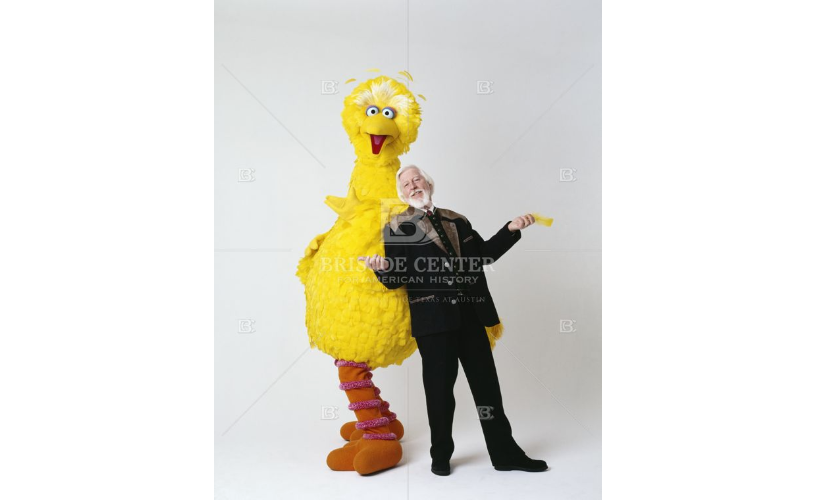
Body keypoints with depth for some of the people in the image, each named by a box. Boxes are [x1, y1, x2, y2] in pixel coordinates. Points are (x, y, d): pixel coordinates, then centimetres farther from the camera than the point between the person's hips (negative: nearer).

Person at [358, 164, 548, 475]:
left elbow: (483, 255, 17)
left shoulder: (456, 221, 14)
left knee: (486, 382, 10)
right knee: (440, 386, 5)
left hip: (471, 315, 4)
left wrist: (511, 230, 11)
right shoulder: (396, 228, 2)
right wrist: (383, 268, -25)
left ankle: (505, 453, 24)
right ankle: (441, 455, 25)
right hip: (433, 319, -4)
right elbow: (396, 278, -4)